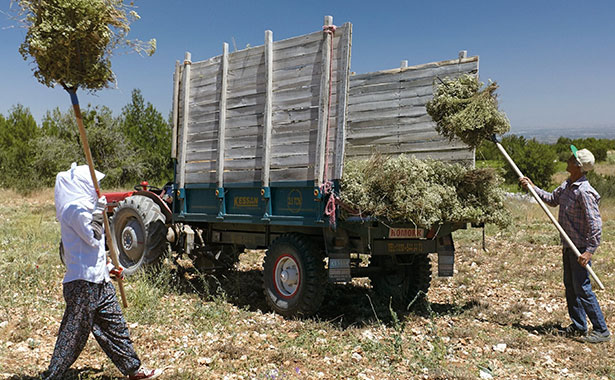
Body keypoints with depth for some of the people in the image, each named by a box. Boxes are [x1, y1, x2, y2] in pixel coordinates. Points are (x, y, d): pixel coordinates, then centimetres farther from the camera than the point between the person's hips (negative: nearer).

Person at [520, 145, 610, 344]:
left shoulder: (584, 192, -23)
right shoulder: (566, 185, 5)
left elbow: (595, 223, -24)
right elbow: (552, 199, 23)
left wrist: (590, 251, -25)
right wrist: (532, 188, 16)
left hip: (581, 248, -9)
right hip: (568, 246, 9)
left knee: (582, 289, -5)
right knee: (570, 286, 16)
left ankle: (601, 331, 7)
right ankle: (579, 326, 29)